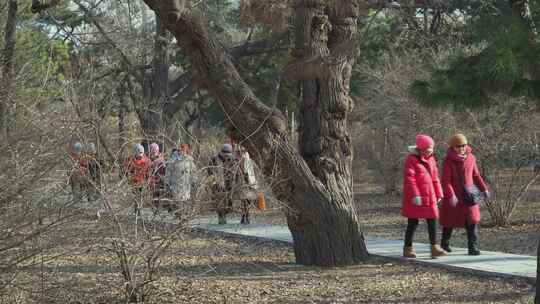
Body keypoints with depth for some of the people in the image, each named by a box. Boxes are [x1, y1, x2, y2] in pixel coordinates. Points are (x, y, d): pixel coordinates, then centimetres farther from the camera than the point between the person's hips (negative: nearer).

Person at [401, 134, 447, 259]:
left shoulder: (430, 159, 11)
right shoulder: (411, 159, -11)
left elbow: (435, 177, 17)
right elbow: (409, 179, -17)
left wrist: (438, 194, 15)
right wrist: (415, 195, -23)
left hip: (429, 196, 6)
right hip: (415, 198, -6)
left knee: (432, 221, 2)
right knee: (413, 223, 1)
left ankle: (434, 248, 5)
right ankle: (408, 249, 13)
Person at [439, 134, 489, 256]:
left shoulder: (470, 158, 3)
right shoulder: (448, 161, -13)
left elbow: (475, 175, 13)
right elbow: (446, 180, -18)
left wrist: (484, 189, 5)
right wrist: (451, 195, -29)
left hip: (468, 194, 4)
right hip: (453, 195, -4)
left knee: (471, 220, -8)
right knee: (450, 220, 12)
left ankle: (473, 247, -8)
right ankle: (445, 242, 36)